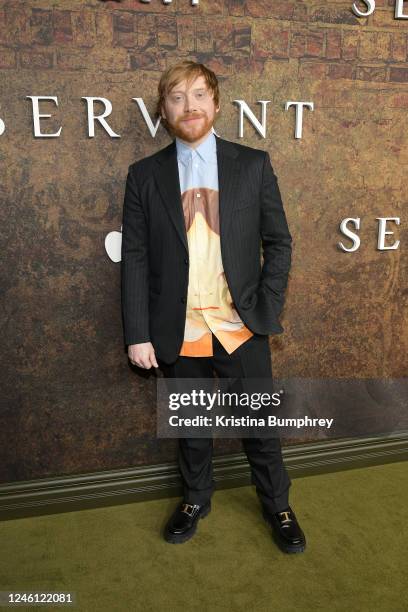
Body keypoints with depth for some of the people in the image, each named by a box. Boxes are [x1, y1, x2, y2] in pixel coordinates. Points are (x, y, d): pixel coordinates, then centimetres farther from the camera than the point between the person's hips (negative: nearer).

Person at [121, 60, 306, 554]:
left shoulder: (253, 165, 1)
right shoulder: (144, 175, 2)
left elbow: (278, 242, 3)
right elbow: (134, 258, -1)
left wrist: (266, 309, -6)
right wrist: (138, 334, -6)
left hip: (241, 327, 0)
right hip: (177, 331, 1)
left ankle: (277, 505, 35)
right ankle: (196, 499, 41)